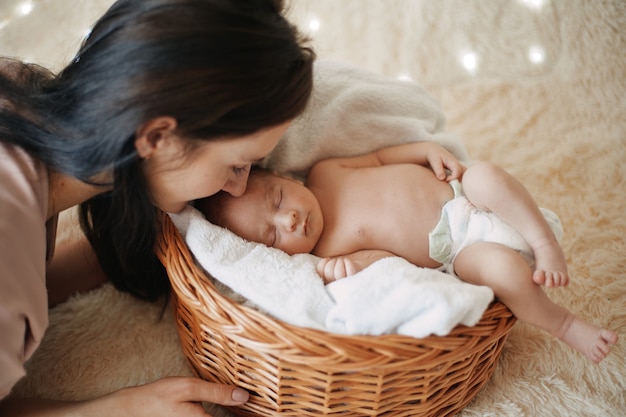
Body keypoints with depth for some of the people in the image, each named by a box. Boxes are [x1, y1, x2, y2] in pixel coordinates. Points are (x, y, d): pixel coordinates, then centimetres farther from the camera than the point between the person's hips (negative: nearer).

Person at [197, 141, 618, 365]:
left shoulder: (324, 171, -3)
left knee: (484, 175, -27)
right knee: (503, 270, -31)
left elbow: (380, 156, 9)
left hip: (457, 190, 5)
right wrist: (355, 264, -36)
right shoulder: (328, 252, -16)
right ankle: (561, 323, -3)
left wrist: (429, 149, -3)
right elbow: (395, 262, -16)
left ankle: (547, 247, -7)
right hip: (458, 248, -4)